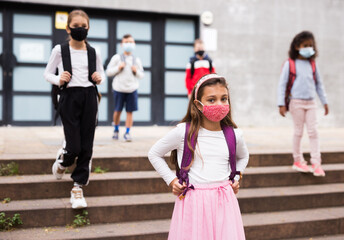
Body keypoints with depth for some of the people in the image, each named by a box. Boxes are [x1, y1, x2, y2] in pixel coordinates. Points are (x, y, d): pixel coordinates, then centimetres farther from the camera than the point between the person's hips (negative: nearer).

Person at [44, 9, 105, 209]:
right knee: (74, 147, -6)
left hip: (89, 97, 3)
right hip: (69, 97, -2)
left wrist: (100, 78, -3)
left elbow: (102, 73, 19)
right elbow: (47, 73, 8)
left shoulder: (94, 52, 7)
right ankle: (61, 162, 32)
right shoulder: (60, 50, 1)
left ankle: (78, 187, 15)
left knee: (86, 147, 2)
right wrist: (58, 80, -12)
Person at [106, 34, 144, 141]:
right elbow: (108, 72, 1)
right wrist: (118, 68, -13)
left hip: (132, 89, 2)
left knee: (130, 111, -2)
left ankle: (127, 132, 7)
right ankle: (116, 130, 27)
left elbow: (141, 75, 15)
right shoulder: (117, 58, 1)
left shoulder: (136, 60, 9)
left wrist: (136, 71, -5)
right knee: (118, 110, 5)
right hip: (119, 88, -2)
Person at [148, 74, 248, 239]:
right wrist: (171, 180, 3)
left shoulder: (234, 134, 5)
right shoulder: (183, 132, -5)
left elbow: (243, 157, 29)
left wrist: (236, 178, 14)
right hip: (193, 202, -2)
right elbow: (154, 154, 8)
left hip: (223, 201, 3)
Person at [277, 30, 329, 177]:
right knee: (298, 132, 3)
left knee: (313, 132, 0)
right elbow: (282, 84, -5)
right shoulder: (290, 64, -4)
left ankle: (316, 163, 2)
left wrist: (324, 101, 16)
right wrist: (282, 104, -10)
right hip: (297, 102, -4)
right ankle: (298, 162, 16)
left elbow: (319, 84, 18)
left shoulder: (312, 64, 9)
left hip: (311, 102, 4)